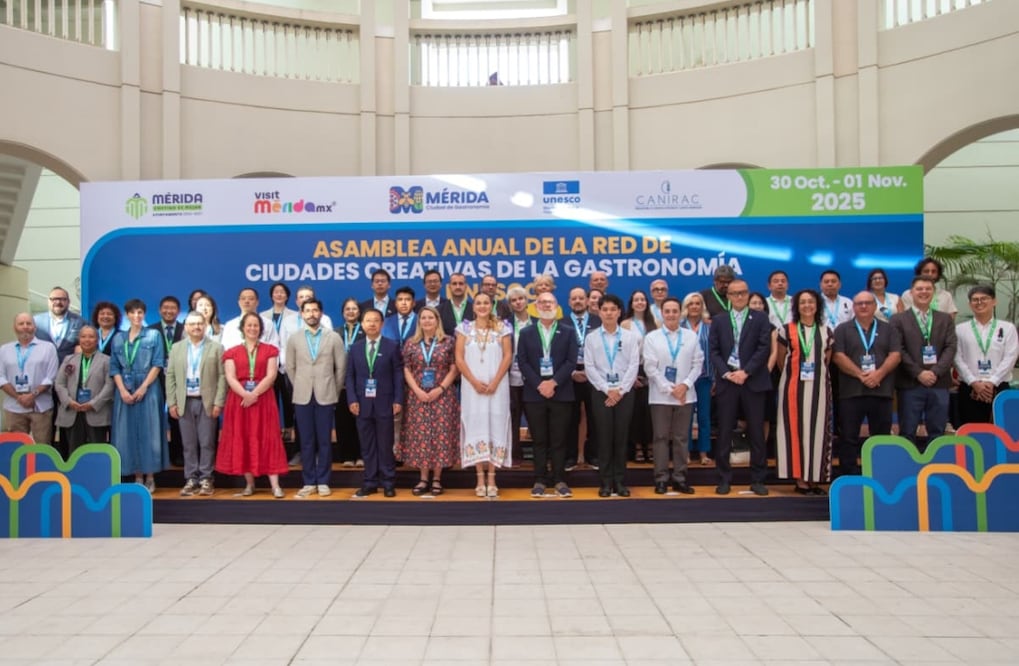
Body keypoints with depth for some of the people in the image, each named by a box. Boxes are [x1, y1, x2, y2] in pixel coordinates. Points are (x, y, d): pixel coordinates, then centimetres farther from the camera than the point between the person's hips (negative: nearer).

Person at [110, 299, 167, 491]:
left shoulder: (154, 335, 3)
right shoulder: (118, 338, 11)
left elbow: (157, 364, -3)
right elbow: (114, 368, 7)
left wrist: (143, 387, -12)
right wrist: (122, 390, -7)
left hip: (149, 389, -3)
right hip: (125, 391, 3)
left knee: (148, 431, -3)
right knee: (129, 432, 3)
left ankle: (150, 478, 3)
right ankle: (137, 478, 10)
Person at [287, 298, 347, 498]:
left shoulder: (334, 337, 0)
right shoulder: (294, 340, 6)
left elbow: (341, 367, 3)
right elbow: (290, 367, 13)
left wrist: (335, 391, 5)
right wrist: (301, 387, 12)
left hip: (326, 396, -1)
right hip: (302, 397, 1)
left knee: (324, 441, 3)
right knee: (306, 442, 5)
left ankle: (323, 481, 12)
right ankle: (309, 482, 12)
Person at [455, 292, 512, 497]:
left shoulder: (502, 328, 5)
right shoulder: (465, 328, 6)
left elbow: (508, 357, 0)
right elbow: (459, 359, 1)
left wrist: (495, 382, -11)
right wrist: (474, 382, -9)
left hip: (497, 385, 0)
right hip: (472, 386, 0)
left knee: (496, 427, -1)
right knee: (476, 427, 0)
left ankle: (491, 479, 5)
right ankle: (480, 480, 6)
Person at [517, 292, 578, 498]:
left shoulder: (568, 332, 7)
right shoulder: (526, 333, 9)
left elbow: (571, 361, -2)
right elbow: (522, 362, 1)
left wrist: (554, 382, -13)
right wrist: (539, 384, -11)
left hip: (561, 392, 0)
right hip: (534, 393, 1)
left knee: (559, 440, 2)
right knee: (539, 440, 4)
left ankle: (559, 480, 9)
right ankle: (540, 480, 11)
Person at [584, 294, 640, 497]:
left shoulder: (630, 336, 4)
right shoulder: (591, 337, 4)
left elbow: (634, 365, -2)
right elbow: (590, 368, -1)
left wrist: (620, 390, -10)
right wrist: (607, 390, -9)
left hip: (624, 391, 0)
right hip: (600, 392, 0)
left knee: (621, 437, 3)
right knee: (603, 437, 1)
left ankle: (620, 481, 11)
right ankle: (606, 482, 7)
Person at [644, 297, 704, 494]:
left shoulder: (691, 336, 5)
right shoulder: (652, 337, 1)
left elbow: (698, 364, 3)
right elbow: (650, 367, -4)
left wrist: (685, 385, -11)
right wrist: (670, 389, -11)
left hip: (685, 395, 2)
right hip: (661, 395, -1)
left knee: (681, 438, 6)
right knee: (661, 438, 2)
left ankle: (679, 478, 12)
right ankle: (661, 479, 7)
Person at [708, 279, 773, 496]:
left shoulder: (760, 318, 7)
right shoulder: (719, 321, 12)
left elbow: (764, 348, -3)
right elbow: (713, 351, 5)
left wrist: (746, 372, -13)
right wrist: (726, 373, -10)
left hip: (753, 381, -1)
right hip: (726, 381, 1)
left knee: (756, 432, 2)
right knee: (724, 433, 2)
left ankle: (757, 479, 11)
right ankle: (724, 479, 10)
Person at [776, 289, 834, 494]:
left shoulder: (826, 331, 9)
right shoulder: (787, 330, 3)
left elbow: (827, 359, 15)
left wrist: (817, 373, 8)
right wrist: (792, 374, 8)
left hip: (818, 386, 2)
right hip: (794, 385, -2)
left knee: (818, 429, 2)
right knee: (796, 429, -3)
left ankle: (815, 478, 8)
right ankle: (800, 479, 1)